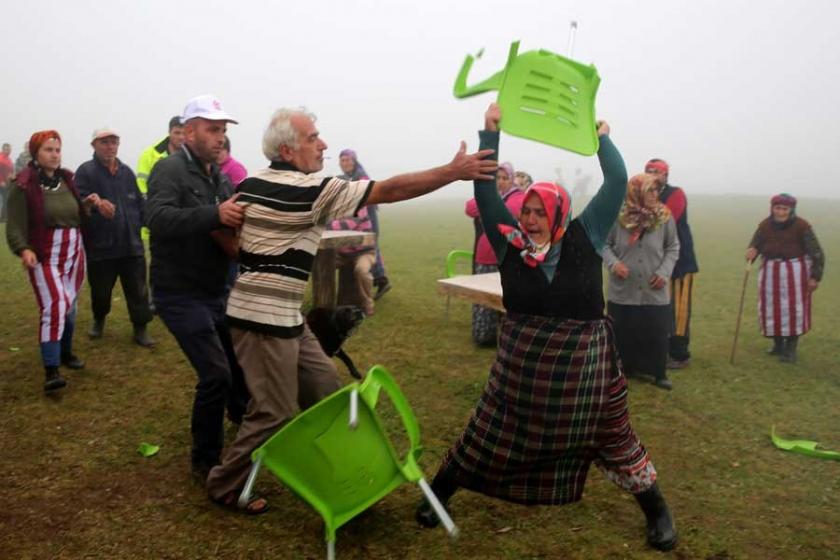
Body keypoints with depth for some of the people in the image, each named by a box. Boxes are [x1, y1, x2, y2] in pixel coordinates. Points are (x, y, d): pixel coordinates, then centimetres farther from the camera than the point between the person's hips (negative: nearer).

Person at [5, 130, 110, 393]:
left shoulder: (67, 179, 8)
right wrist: (24, 249, -31)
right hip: (45, 258, -6)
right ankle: (51, 371, -16)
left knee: (70, 306, 17)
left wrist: (89, 203, -3)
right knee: (54, 307, -18)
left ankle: (65, 352, 38)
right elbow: (15, 225, -15)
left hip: (74, 255, 6)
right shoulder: (23, 186, -11)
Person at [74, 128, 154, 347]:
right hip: (100, 246, -3)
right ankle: (99, 320, 39)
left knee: (138, 290, 3)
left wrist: (137, 225, 7)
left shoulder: (126, 172, 10)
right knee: (100, 290, 13)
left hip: (131, 245, 3)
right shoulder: (86, 171, -5)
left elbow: (139, 202, 16)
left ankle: (140, 329, 13)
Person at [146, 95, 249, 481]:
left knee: (242, 360, 17)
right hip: (180, 294, -8)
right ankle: (205, 463, 6)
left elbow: (234, 226, 11)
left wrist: (240, 225, -12)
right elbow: (158, 218, -31)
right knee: (216, 373, -14)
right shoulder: (170, 169, -14)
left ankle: (243, 427, 46)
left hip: (217, 291, 8)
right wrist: (214, 214, -43)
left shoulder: (220, 176, 11)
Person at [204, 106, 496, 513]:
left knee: (323, 385, 15)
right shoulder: (311, 190, -17)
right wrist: (452, 172, -17)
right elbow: (388, 191, -19)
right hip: (266, 317, -10)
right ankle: (225, 487, 19)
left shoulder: (250, 184, 8)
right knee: (275, 412, 2)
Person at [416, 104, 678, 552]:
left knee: (613, 437, 13)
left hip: (582, 360, 0)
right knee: (488, 431, 11)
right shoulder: (510, 241, -4)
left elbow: (616, 184, -7)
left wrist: (602, 139, -1)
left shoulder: (585, 237, -6)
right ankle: (438, 493, 27)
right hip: (521, 359, 1)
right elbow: (485, 190, -8)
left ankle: (657, 511, 33)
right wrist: (490, 132, -11)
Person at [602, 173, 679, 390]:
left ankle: (660, 374, 26)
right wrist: (613, 263, -16)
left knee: (657, 335, 7)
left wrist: (664, 272, -7)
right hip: (623, 291, -1)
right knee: (623, 335, 11)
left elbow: (673, 248, 5)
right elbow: (605, 244, 1)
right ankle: (625, 370, 31)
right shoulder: (619, 216, -10)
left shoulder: (664, 217, -5)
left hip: (654, 293, 1)